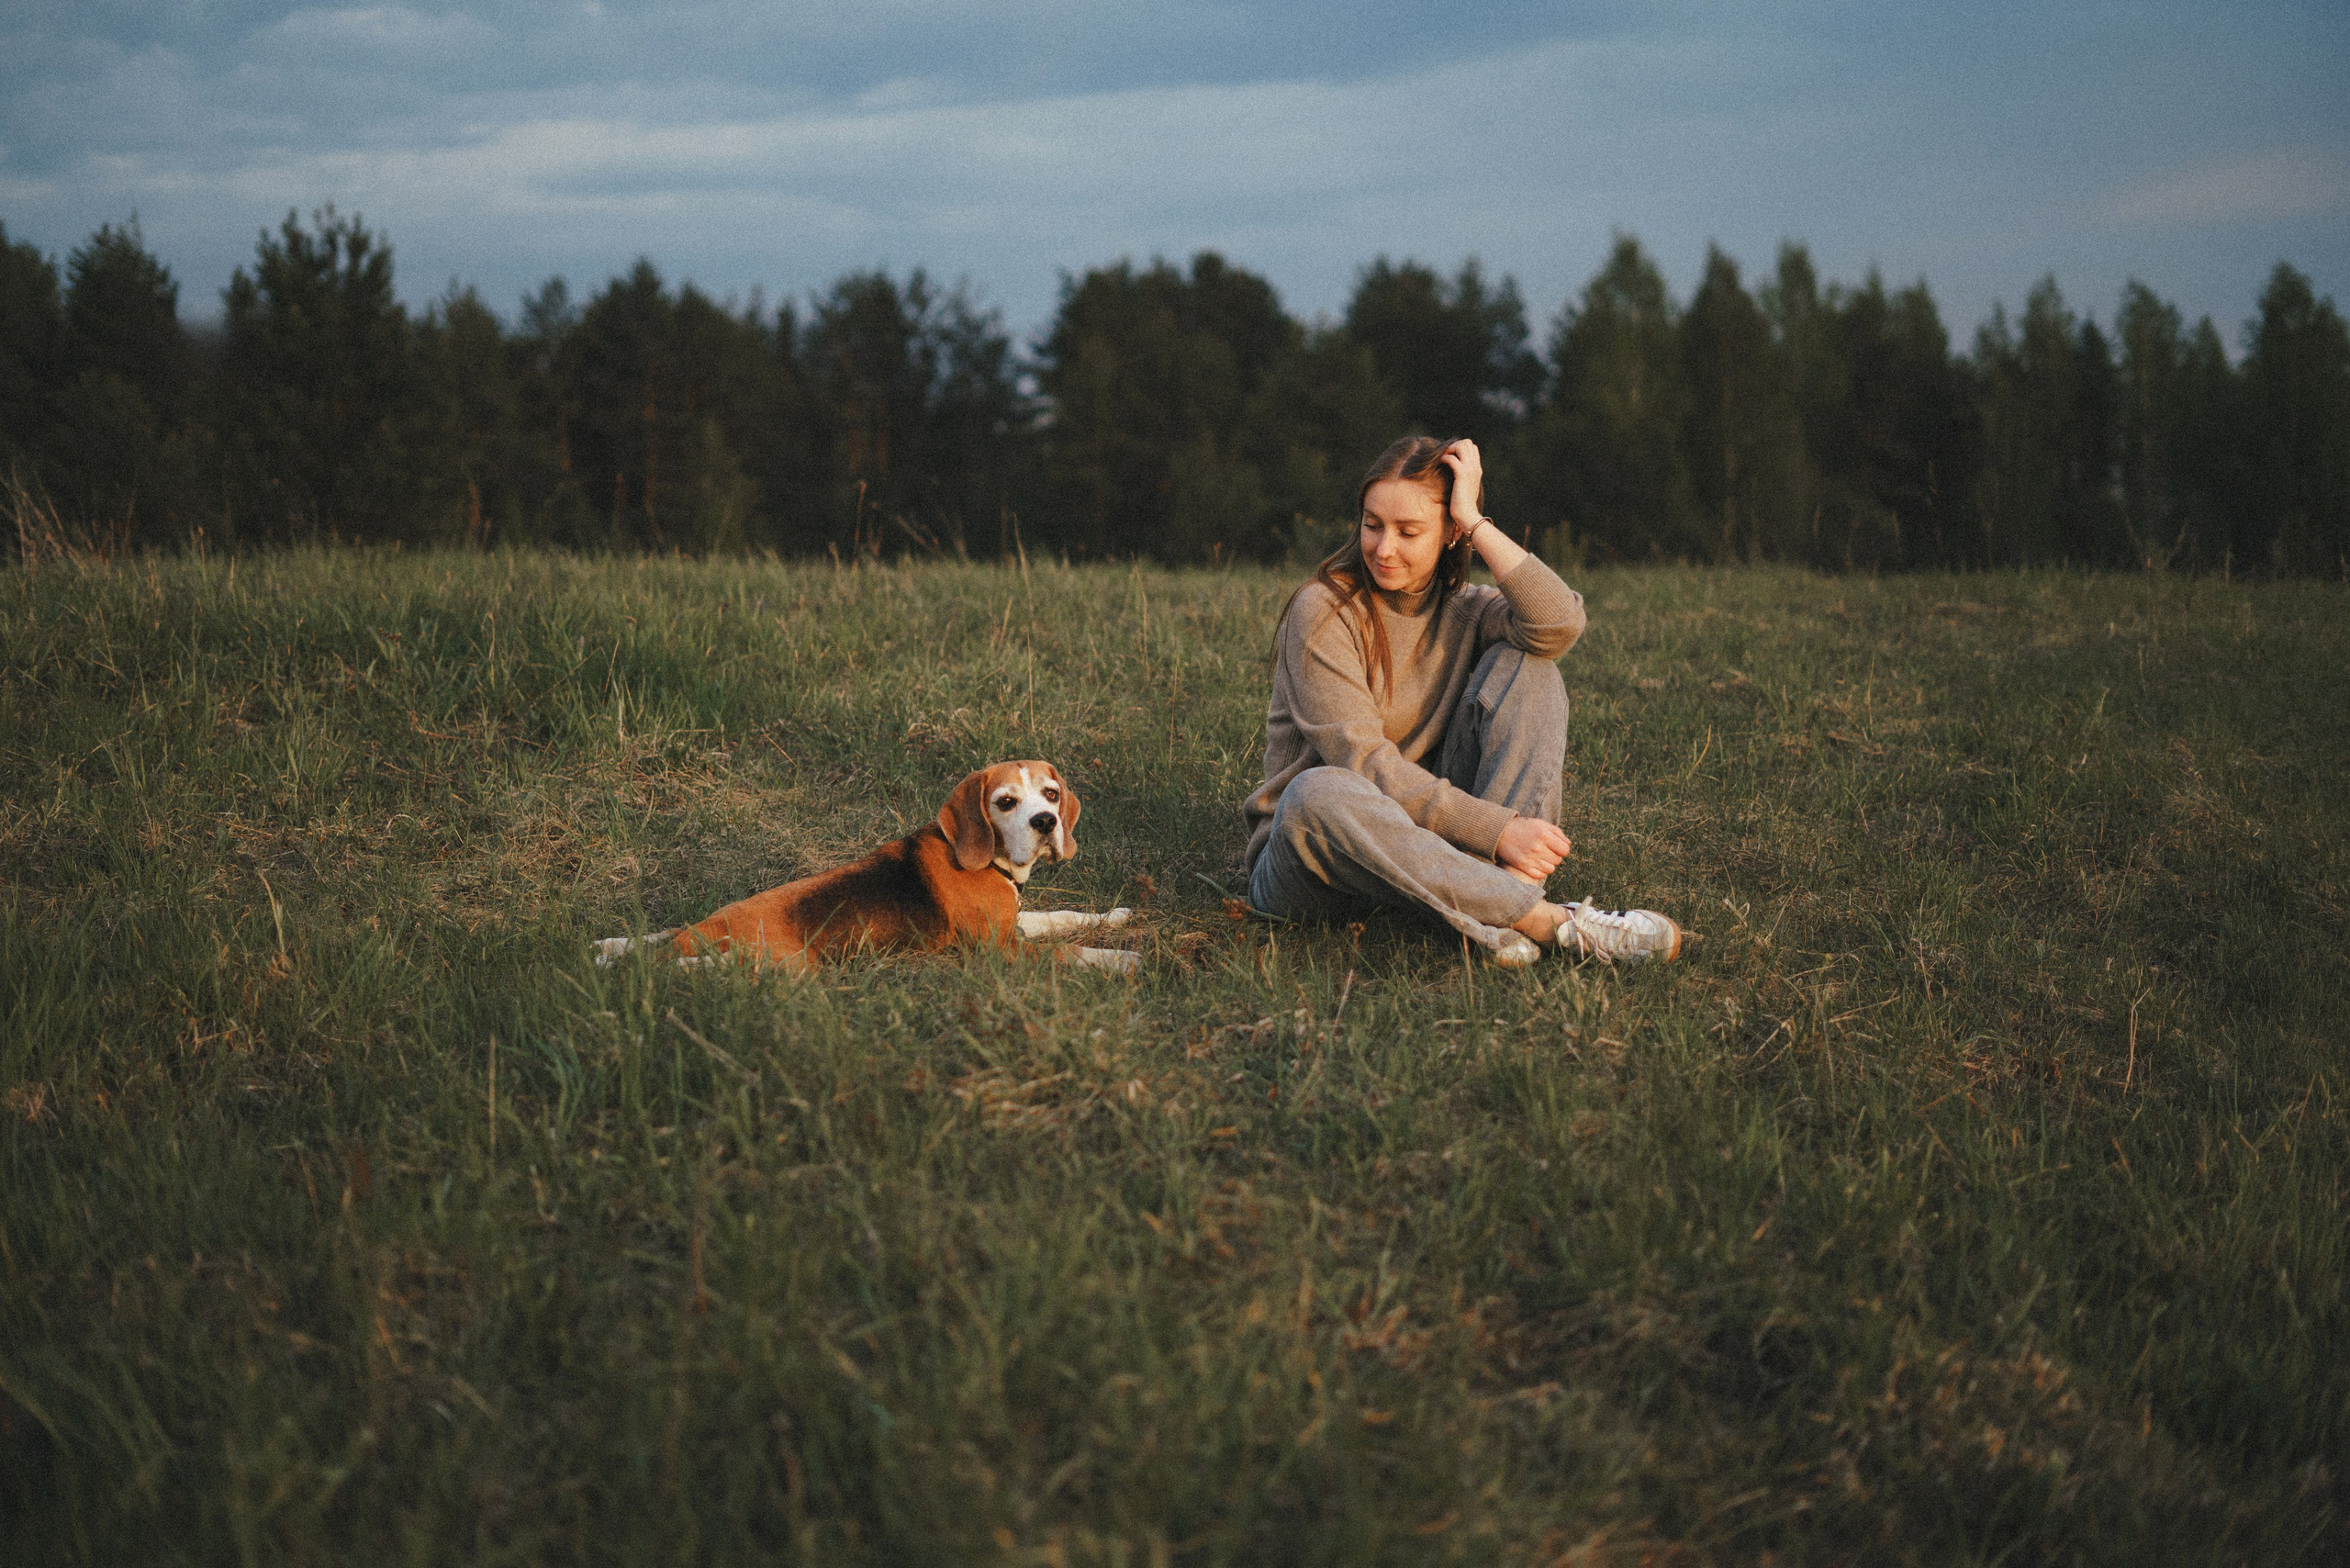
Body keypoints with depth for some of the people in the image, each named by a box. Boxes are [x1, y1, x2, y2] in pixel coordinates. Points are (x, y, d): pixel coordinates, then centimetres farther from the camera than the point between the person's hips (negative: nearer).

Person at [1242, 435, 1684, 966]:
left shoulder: (1460, 609, 5)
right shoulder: (1324, 612, -11)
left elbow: (1559, 625, -18)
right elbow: (1365, 763, -20)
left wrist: (1476, 522, -16)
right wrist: (1495, 830, -27)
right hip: (1309, 846, -4)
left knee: (1523, 664, -9)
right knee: (1318, 792, -42)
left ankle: (1500, 890, -29)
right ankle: (1550, 921, -41)